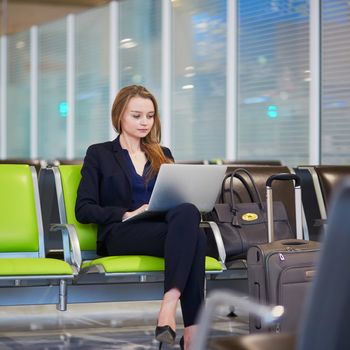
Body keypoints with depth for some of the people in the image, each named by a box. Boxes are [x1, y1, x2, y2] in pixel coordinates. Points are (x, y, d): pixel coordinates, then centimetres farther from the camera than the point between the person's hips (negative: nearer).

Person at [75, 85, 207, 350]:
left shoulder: (163, 155, 26)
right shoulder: (99, 154, 13)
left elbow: (178, 198, 23)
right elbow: (83, 210, 2)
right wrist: (127, 214, -13)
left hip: (162, 227, 4)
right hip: (121, 234, -4)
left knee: (188, 211, -37)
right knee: (193, 236, -35)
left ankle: (168, 307, -46)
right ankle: (192, 329, -43)